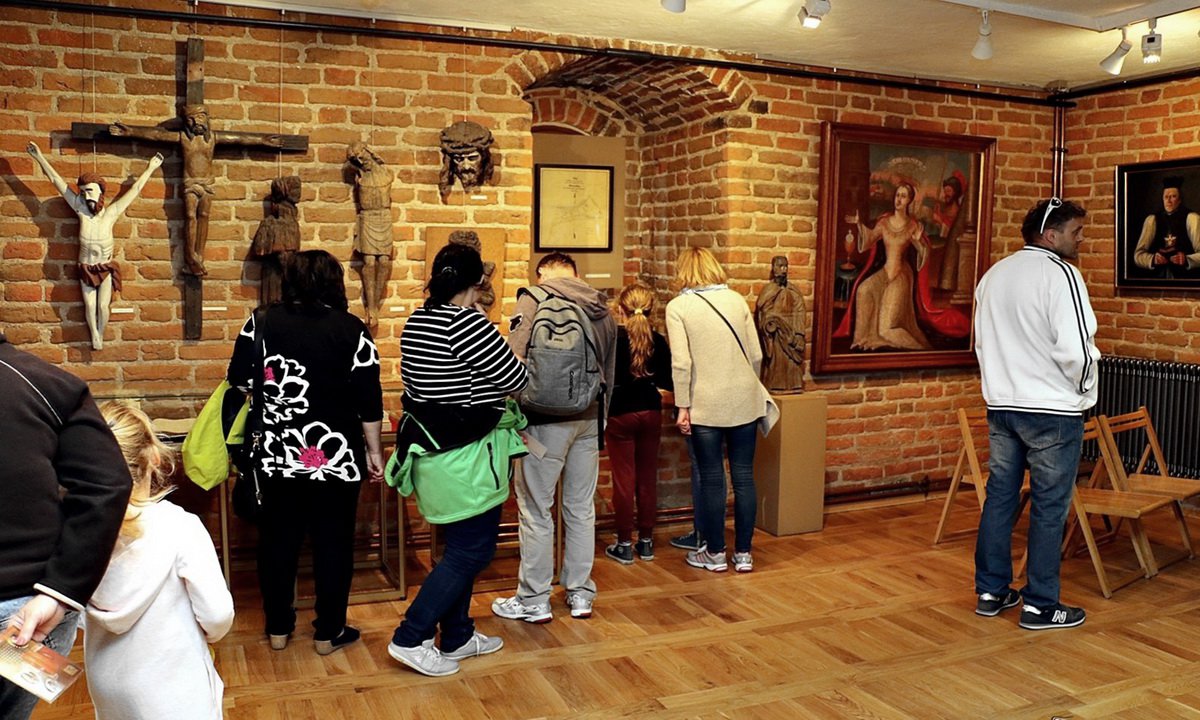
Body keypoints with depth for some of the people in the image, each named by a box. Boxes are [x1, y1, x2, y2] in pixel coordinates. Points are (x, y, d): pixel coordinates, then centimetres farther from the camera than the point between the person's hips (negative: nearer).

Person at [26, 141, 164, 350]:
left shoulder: (111, 212, -16)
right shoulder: (81, 209, -13)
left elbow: (135, 188, -11)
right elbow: (57, 181, -10)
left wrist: (150, 168, -8)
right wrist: (40, 157, -8)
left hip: (106, 268, -1)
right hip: (86, 269, 1)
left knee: (103, 306, 3)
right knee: (90, 305, 7)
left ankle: (100, 335, 25)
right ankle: (94, 337, 24)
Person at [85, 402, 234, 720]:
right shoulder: (180, 528, -23)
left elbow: (80, 615, 0)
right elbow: (217, 615, -18)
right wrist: (207, 635, 4)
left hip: (107, 682, 4)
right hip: (172, 689, -4)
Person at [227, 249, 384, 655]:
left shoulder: (261, 323, -1)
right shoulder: (352, 330, -6)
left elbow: (240, 382, 1)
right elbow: (369, 400, -6)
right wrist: (374, 452, 2)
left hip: (276, 454, 2)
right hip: (336, 454, -2)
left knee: (278, 539, 14)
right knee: (333, 542, 9)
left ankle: (278, 628, 26)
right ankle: (329, 633, 18)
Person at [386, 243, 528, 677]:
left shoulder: (415, 323, 7)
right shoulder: (467, 323, -20)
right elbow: (516, 379, -14)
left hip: (433, 452, 9)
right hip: (466, 459, -9)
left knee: (459, 547, 19)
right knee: (473, 551, 3)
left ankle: (456, 637, 29)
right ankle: (410, 638, 6)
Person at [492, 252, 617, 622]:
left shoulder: (535, 299, -7)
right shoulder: (603, 309, 11)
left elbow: (514, 362, -16)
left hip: (546, 420, -6)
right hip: (589, 418, 6)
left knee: (536, 510, 4)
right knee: (581, 507, 14)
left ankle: (533, 600, 13)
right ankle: (581, 595, 23)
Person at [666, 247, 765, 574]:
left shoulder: (678, 307, -4)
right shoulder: (736, 300, 6)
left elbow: (681, 363, -12)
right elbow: (756, 355, 6)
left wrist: (682, 406, -5)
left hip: (706, 405, -3)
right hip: (744, 401, 4)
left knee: (712, 479, 6)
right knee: (743, 476, 9)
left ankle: (715, 553, 18)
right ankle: (743, 553, 18)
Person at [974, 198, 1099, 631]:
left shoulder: (993, 275, 11)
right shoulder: (1059, 274, -14)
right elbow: (1076, 349, -20)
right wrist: (1085, 391, -3)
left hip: (1001, 405, 7)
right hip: (1052, 410, -7)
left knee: (999, 497, 13)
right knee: (1050, 507, 2)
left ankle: (990, 591, 21)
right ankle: (1040, 606, 9)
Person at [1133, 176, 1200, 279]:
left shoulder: (1191, 218, 2)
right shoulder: (1152, 220, 8)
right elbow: (1138, 255, 4)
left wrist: (1186, 260, -21)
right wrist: (1153, 259, -14)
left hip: (1185, 276, -1)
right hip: (1158, 275, 1)